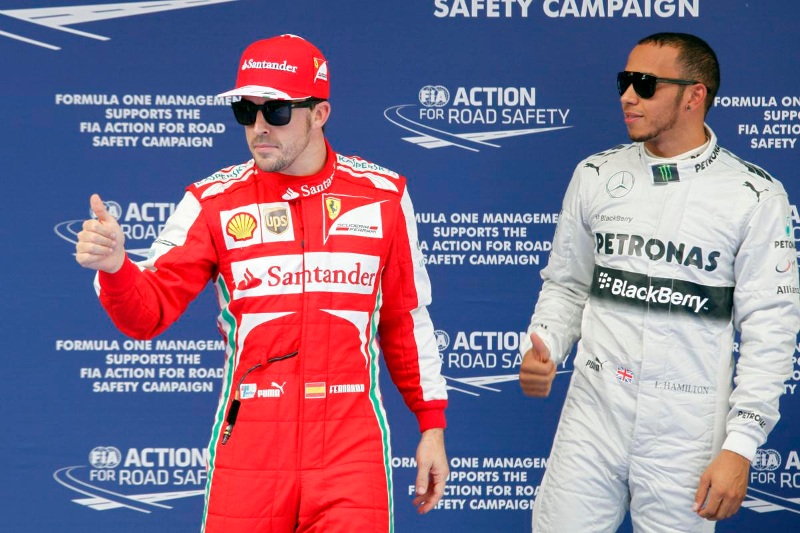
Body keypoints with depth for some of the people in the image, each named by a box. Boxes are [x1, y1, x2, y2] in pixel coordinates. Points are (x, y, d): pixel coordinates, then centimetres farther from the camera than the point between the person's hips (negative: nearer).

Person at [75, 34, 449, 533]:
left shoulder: (382, 195, 5)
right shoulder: (214, 202, 3)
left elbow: (406, 319, 12)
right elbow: (149, 312, -2)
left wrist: (432, 425, 12)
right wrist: (114, 265, -22)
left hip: (352, 445, 0)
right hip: (249, 445, 0)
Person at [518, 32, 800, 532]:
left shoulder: (755, 195, -4)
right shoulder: (596, 175, 7)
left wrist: (740, 446, -11)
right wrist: (542, 350, -4)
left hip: (687, 434, -3)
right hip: (592, 418, 3)